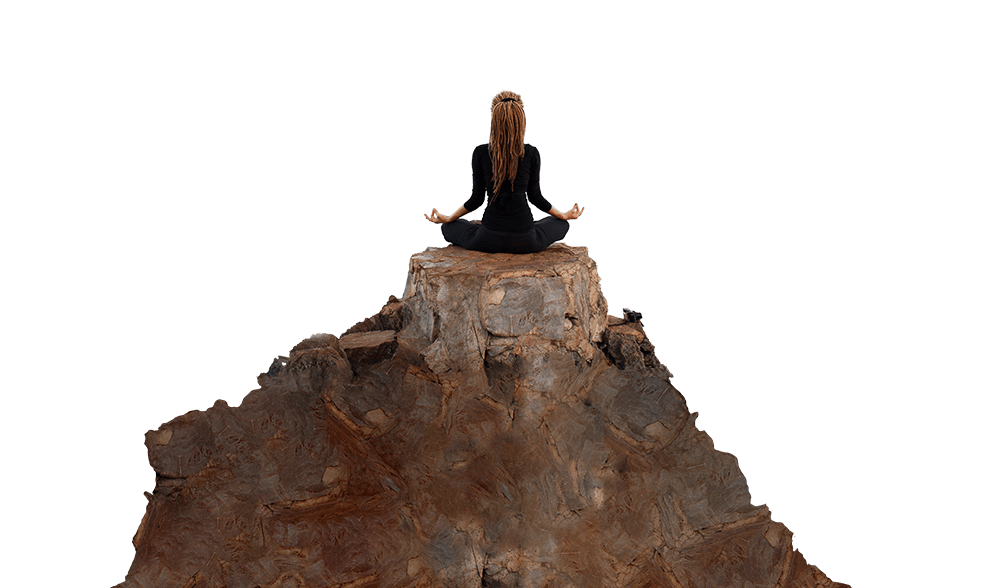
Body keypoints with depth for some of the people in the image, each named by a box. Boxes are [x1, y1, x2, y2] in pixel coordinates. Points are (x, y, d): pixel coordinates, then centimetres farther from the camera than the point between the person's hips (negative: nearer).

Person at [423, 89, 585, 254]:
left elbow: (477, 198, 1)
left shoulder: (480, 153, -6)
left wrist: (448, 218, 18)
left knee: (449, 227, 27)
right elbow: (534, 196, 4)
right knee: (561, 224, 30)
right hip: (525, 242, 1)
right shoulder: (531, 153, -5)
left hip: (489, 240, -1)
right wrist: (563, 215, 22)